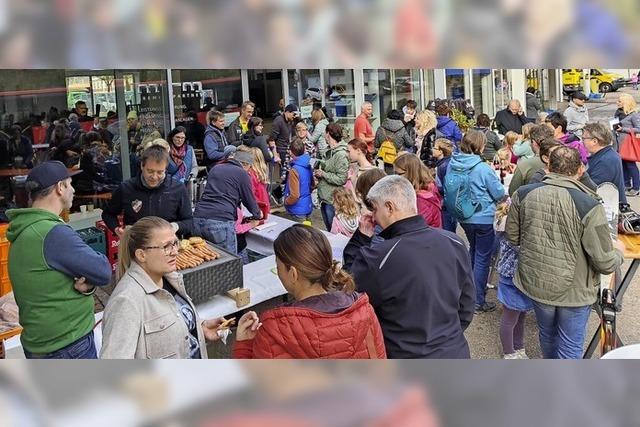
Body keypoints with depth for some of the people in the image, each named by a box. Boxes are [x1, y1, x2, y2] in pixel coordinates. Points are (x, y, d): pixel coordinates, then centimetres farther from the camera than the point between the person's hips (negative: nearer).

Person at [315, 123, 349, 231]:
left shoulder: (341, 155, -19)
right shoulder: (330, 151, 11)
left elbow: (341, 179, -24)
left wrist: (323, 174, -17)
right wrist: (319, 172, 5)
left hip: (333, 200, -9)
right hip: (324, 197, 9)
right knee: (328, 229, 20)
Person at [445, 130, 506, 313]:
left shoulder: (452, 164, -7)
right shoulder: (483, 169, -23)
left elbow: (445, 189, 5)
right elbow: (499, 193, -12)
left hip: (463, 217, 6)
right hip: (483, 218, -6)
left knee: (473, 250, 28)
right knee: (483, 258, 5)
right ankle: (478, 301, 11)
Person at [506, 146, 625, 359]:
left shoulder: (523, 195, -14)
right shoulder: (589, 207, -26)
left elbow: (512, 237, 1)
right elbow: (605, 264, -19)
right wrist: (618, 251, 3)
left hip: (536, 284, 5)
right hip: (574, 291, -4)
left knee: (547, 335, 28)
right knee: (570, 348, 15)